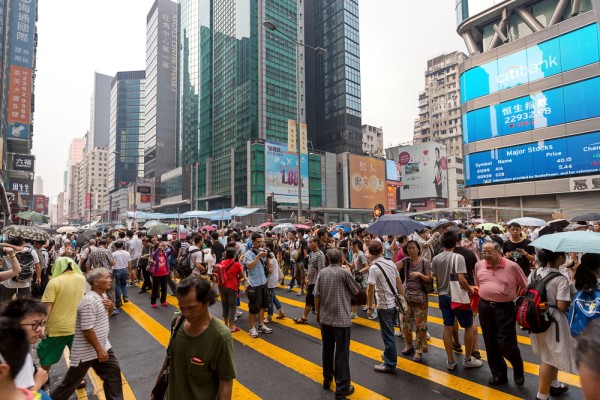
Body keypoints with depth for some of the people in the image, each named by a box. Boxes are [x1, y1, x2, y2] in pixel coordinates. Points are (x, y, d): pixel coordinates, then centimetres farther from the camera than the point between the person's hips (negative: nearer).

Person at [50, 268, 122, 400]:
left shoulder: (103, 295, 2)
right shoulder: (89, 301, -27)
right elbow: (87, 330, -26)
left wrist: (111, 306, -6)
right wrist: (99, 350, -21)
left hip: (103, 346, 9)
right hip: (86, 351, -9)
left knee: (113, 372, 13)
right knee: (71, 382, 11)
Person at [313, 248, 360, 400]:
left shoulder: (322, 273, -1)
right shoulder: (344, 272, -13)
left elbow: (316, 295, 0)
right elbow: (356, 291, 0)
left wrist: (317, 312, 14)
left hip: (325, 318, 5)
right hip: (341, 319, -5)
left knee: (327, 350, 19)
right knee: (341, 353, 4)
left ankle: (327, 380, 34)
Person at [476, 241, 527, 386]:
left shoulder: (512, 266, -9)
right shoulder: (479, 265, 1)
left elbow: (525, 286, 2)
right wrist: (483, 296, 12)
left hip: (505, 308, -4)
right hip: (485, 307, 4)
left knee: (506, 344, -1)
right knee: (490, 344, 13)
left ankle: (519, 371, 29)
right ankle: (498, 374, 31)